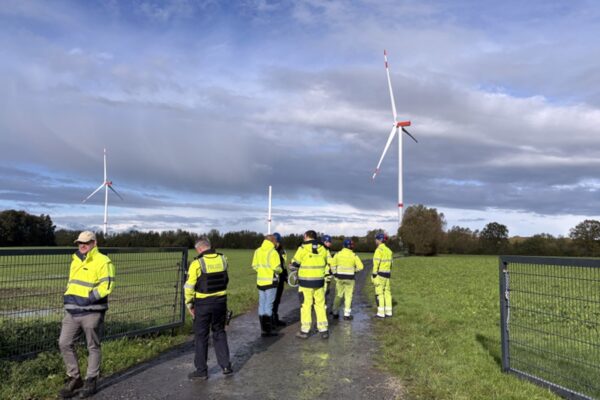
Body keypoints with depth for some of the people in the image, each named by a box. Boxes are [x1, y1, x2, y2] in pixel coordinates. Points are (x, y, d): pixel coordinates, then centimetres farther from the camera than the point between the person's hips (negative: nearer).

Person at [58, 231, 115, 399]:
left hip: (91, 312, -7)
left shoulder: (102, 261, -10)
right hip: (72, 311, 8)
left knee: (93, 347, 4)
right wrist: (68, 297, 12)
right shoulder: (75, 261, 16)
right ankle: (74, 378, 21)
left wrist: (89, 298, -23)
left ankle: (90, 381, 18)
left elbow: (107, 285, -18)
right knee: (64, 343, 5)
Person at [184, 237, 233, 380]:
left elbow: (189, 287, -10)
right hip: (221, 301, 4)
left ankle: (201, 371, 16)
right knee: (219, 333, 19)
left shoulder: (197, 263, -14)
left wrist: (189, 304, 1)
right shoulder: (223, 259, -1)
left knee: (201, 337, 9)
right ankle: (225, 365, 21)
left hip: (203, 304, -4)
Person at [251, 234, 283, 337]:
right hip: (271, 281, -6)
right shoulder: (273, 252, -14)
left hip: (260, 281, 6)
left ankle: (263, 329, 17)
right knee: (269, 305, -1)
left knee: (261, 305, 11)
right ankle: (268, 330, 3)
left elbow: (254, 265, 8)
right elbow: (276, 267, -19)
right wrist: (280, 270, 1)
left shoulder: (257, 251, 6)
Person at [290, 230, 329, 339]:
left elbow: (294, 264, -5)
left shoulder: (303, 248, -10)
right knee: (320, 305, 11)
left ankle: (304, 331, 12)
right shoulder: (322, 249, 2)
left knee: (306, 305, 6)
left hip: (305, 282, -3)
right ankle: (324, 330, 14)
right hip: (319, 281, 3)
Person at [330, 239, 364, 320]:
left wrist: (335, 274, 9)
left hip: (339, 277, 2)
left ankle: (335, 313, 20)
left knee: (338, 295, 14)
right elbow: (360, 267, -9)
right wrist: (354, 270, 10)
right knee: (348, 296, 6)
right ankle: (346, 314, 6)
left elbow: (333, 265, -2)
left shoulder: (338, 254, -1)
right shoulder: (354, 255, -6)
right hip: (349, 278, -2)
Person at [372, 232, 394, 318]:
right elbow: (390, 263, 14)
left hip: (380, 274, -8)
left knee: (379, 293, -3)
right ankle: (388, 312, 14)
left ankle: (381, 313, -2)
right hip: (387, 274, 8)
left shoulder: (379, 250, -15)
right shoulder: (388, 250, 11)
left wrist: (374, 275, -15)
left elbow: (376, 263, -18)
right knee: (387, 292, 11)